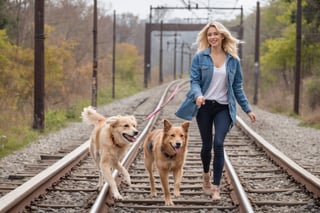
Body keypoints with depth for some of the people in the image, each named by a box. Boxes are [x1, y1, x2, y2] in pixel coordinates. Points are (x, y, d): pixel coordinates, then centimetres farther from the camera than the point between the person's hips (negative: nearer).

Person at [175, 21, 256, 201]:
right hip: (204, 106, 0)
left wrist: (248, 109, 8)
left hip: (223, 108, 0)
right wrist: (198, 95, -25)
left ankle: (216, 187, -12)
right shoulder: (200, 57, 0)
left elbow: (237, 87, 10)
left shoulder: (233, 60, 4)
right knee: (207, 145, 9)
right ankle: (206, 175, 39)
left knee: (218, 144, -16)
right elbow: (194, 81, -4)